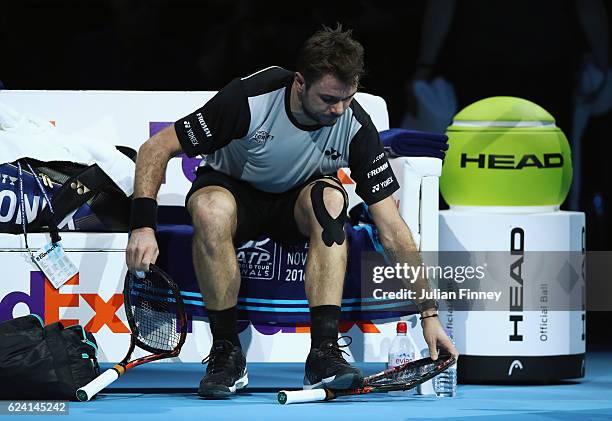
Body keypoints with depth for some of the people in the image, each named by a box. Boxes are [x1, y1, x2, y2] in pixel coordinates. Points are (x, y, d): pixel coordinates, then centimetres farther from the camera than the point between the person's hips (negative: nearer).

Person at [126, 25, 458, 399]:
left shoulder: (356, 127, -22)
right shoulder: (249, 99, -28)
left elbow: (392, 231, -18)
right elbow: (157, 148, -19)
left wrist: (429, 312, -22)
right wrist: (144, 225, -31)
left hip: (295, 205, 1)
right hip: (233, 188, -1)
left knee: (329, 196, -35)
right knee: (210, 208, -38)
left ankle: (324, 353, -35)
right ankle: (227, 353, -24)